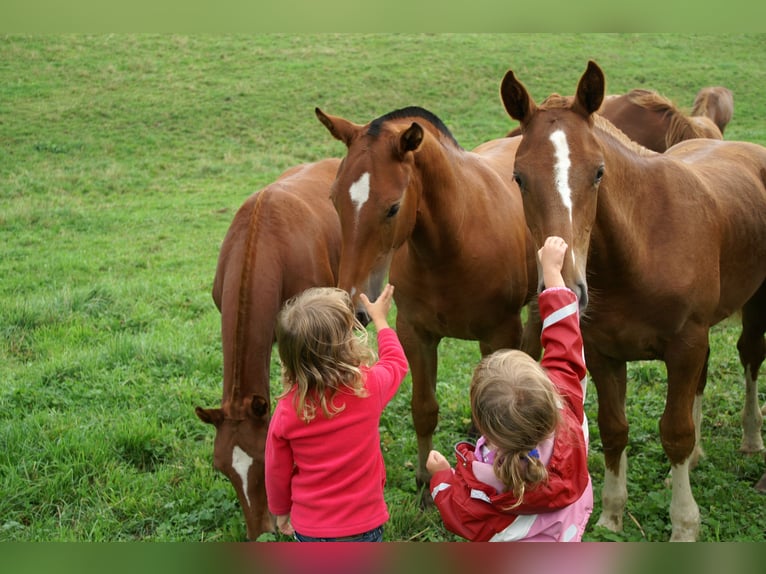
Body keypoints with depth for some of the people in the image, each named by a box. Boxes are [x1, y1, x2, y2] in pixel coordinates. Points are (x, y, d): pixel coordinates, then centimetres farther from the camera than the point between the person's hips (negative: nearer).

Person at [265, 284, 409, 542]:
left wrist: (281, 512, 17)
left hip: (309, 528, 1)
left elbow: (277, 472, -3)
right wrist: (380, 319, 23)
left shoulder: (287, 410, -18)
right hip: (364, 524, -1)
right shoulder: (370, 386, -18)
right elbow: (396, 362, 7)